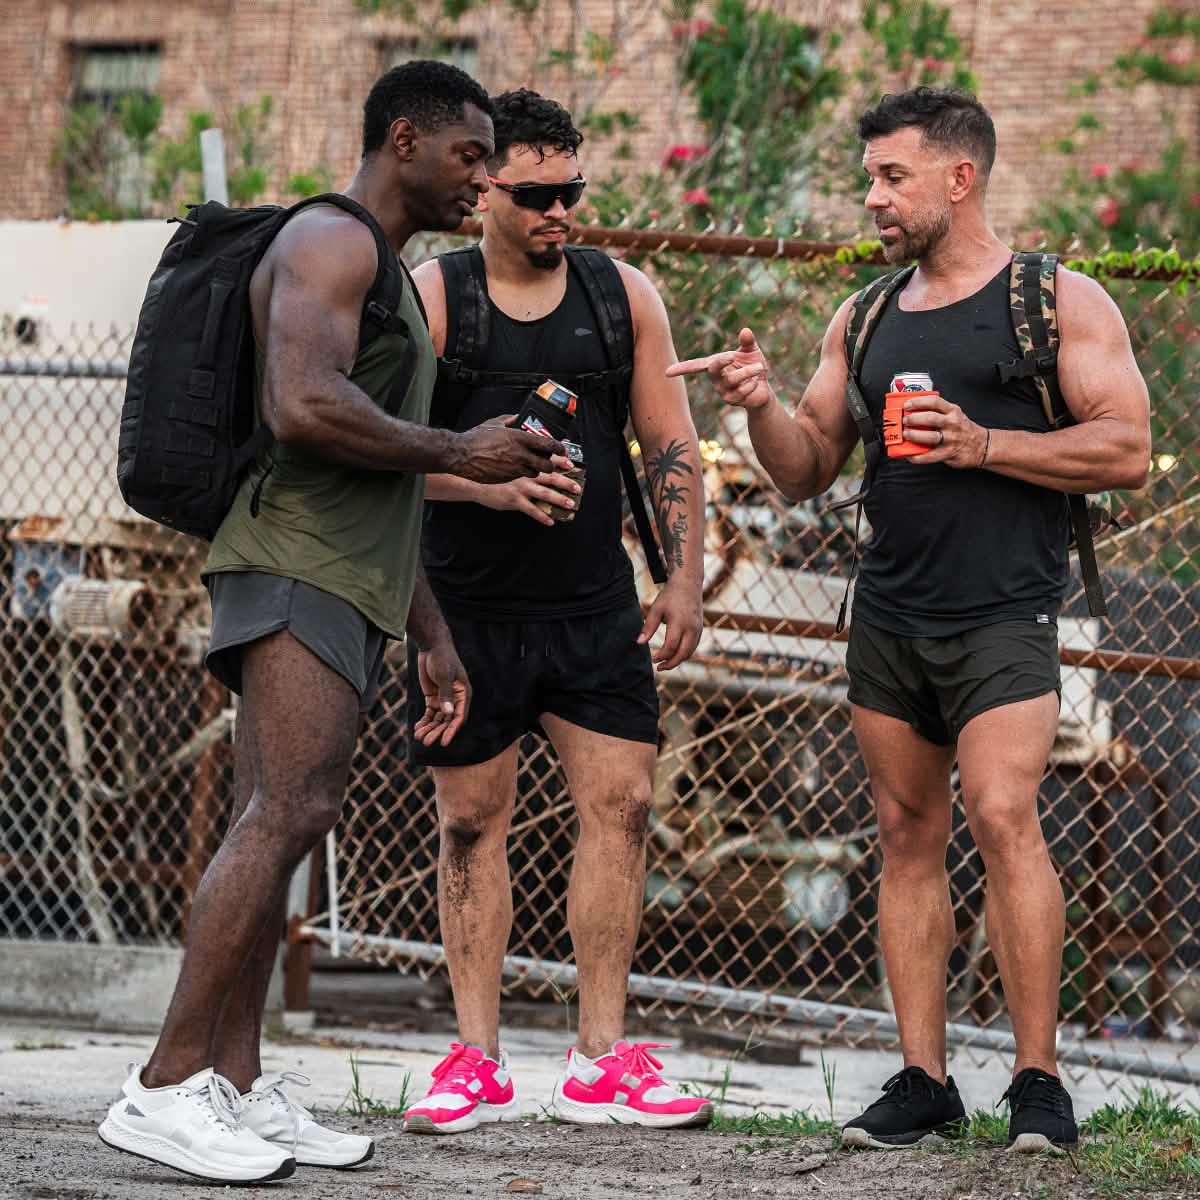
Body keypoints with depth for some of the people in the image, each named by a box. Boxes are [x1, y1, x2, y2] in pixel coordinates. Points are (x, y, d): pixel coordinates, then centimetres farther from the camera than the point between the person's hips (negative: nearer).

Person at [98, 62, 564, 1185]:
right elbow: (304, 409, -22)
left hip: (346, 584, 10)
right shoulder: (329, 241, -6)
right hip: (297, 568, -10)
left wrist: (432, 635, 26)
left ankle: (235, 1089, -1)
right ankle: (165, 1090, -24)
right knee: (290, 810, -20)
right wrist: (458, 451, -11)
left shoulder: (386, 279, 27)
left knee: (272, 824, 3)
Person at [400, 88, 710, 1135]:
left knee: (622, 804, -4)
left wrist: (685, 578, 2)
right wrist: (487, 481, -24)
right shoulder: (430, 298, -3)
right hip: (470, 605, -3)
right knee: (473, 819, 2)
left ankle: (601, 1062, 2)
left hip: (596, 603, 3)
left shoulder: (624, 295, 7)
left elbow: (671, 447, 10)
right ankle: (478, 1061, 8)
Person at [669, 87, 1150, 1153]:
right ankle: (924, 1080, 7)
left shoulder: (1060, 301, 1)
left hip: (1004, 614, -6)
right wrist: (762, 406, -3)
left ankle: (1038, 1080, -13)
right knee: (908, 837, 4)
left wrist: (982, 446, -16)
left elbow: (1126, 452, -6)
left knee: (1002, 816, -18)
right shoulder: (866, 321, 16)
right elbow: (809, 472, 18)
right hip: (888, 614, 6)